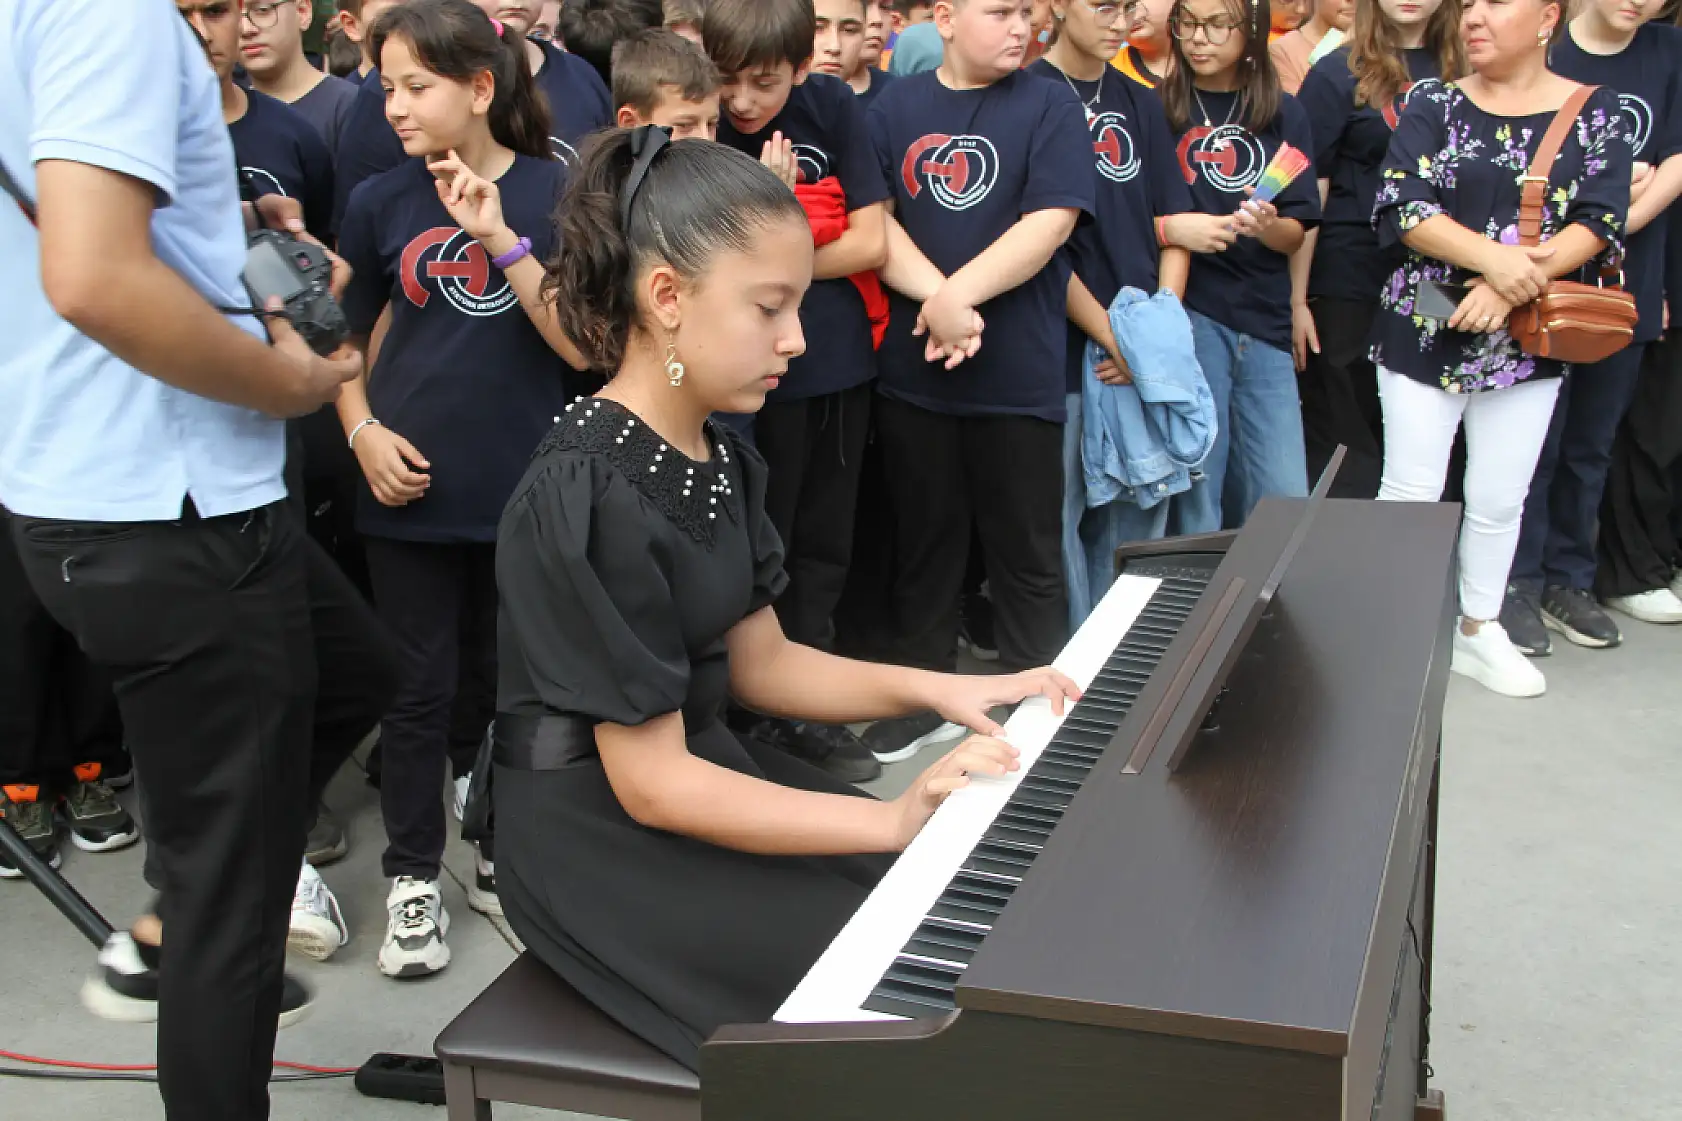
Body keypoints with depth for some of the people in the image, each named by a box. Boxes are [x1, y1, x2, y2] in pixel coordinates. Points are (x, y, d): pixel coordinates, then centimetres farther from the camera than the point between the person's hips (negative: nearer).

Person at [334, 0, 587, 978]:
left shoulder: (555, 191, -4)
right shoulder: (381, 203, 1)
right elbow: (344, 338, 11)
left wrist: (499, 238, -20)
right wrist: (364, 431, -5)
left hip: (526, 489, -1)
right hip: (413, 489, 1)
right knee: (420, 688, 8)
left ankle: (506, 858, 31)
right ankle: (414, 878, 23)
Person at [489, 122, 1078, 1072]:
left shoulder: (721, 460, 4)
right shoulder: (589, 497, -25)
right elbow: (652, 784, -25)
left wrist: (936, 690, -2)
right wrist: (892, 823, -28)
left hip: (704, 764, 9)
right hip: (602, 834, -9)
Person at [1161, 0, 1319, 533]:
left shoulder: (1283, 114, 8)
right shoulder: (1157, 109, 2)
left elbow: (1295, 234, 5)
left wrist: (1267, 226, -15)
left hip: (1265, 323, 3)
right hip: (1188, 315, -2)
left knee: (1284, 500, 3)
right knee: (1196, 498, 0)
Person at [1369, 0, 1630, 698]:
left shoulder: (1594, 112, 2)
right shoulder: (1435, 105, 1)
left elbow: (1600, 222, -8)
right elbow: (1400, 207, -11)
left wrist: (1513, 288, -21)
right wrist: (1493, 256, -24)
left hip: (1529, 344, 1)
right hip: (1424, 332, -1)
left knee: (1498, 501, 10)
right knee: (1410, 493, 1)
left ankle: (1477, 631, 26)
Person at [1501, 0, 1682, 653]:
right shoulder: (1544, 53, -4)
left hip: (1625, 288, 4)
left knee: (1590, 446, 12)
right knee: (1534, 443, 3)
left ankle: (1569, 579, 24)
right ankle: (1518, 582, 15)